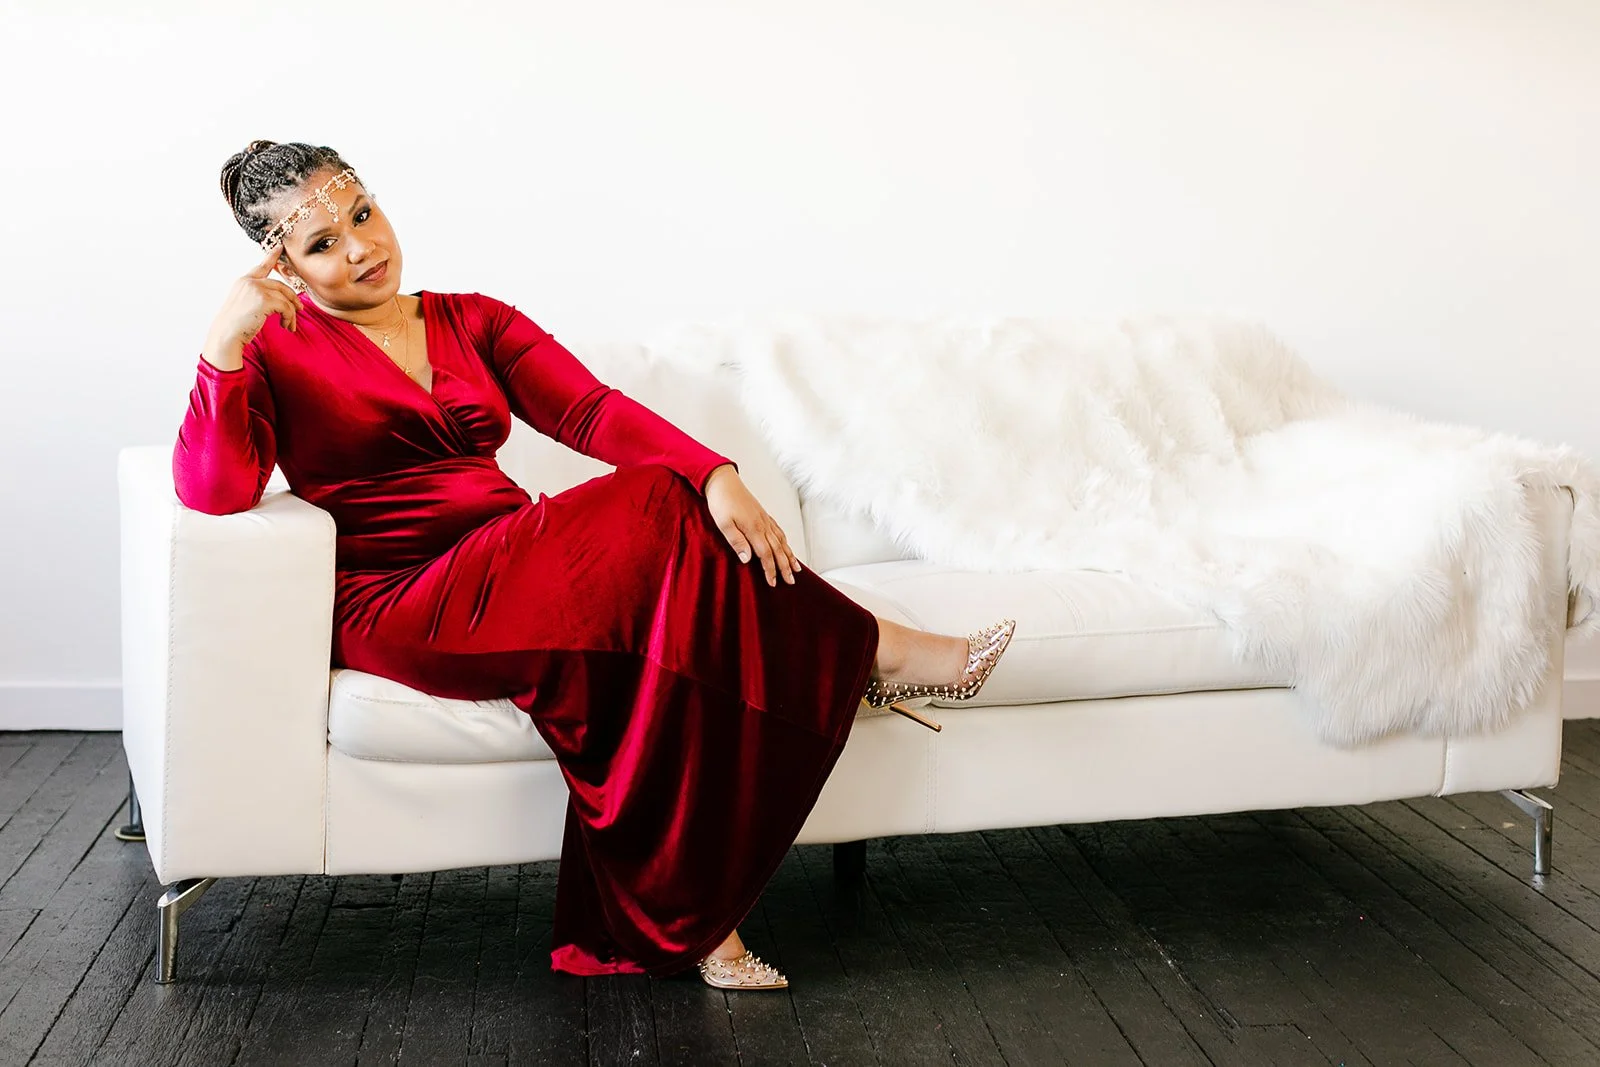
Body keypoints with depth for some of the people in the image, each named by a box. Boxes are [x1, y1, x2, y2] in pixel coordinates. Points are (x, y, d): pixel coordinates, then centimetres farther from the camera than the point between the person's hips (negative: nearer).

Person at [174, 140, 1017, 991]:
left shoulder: (471, 321, 16)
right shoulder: (274, 350, 4)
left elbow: (589, 409, -1)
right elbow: (212, 492, -14)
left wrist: (714, 473, -18)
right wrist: (226, 337, -25)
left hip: (515, 572, 5)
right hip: (399, 604, -5)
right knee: (657, 517, -27)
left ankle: (688, 916, -20)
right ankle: (867, 651, -11)